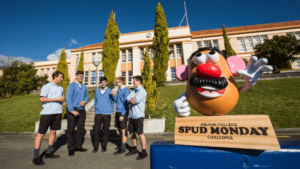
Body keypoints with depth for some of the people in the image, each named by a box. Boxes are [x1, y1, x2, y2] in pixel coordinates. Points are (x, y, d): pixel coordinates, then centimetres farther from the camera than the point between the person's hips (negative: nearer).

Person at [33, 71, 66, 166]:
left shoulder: (60, 88, 15)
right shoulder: (47, 86, -3)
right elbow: (42, 99, -13)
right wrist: (57, 99, -16)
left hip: (57, 113, 6)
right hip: (47, 113, -6)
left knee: (53, 132, 12)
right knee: (41, 134, 0)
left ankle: (48, 153, 25)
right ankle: (36, 157, 10)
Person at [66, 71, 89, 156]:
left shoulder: (84, 86, 11)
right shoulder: (71, 86, -6)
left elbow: (86, 96, 17)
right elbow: (68, 98, -13)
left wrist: (85, 101, -6)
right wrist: (72, 110, -19)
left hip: (82, 110, 5)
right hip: (73, 110, -5)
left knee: (81, 129, 11)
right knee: (71, 129, 5)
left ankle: (78, 146, 26)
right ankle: (70, 148, 18)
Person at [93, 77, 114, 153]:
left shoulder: (110, 91, 3)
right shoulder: (97, 91, 12)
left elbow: (112, 102, 5)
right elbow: (95, 102, 16)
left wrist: (111, 111, -2)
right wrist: (95, 110, 6)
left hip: (107, 114, -2)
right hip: (98, 113, 2)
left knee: (106, 130, 6)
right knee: (96, 130, 2)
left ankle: (104, 146, 21)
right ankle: (96, 146, 17)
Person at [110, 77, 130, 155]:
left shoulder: (125, 90, -14)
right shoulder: (118, 90, 12)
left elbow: (126, 103, -17)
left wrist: (122, 115, -18)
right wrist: (113, 95, 0)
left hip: (123, 112, -8)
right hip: (117, 112, 9)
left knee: (123, 130, 2)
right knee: (119, 129, 18)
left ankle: (123, 148, 15)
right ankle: (123, 144, 36)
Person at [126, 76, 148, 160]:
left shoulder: (142, 91, -8)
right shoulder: (134, 91, 17)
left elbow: (136, 100, -18)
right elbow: (128, 99, 7)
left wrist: (132, 100, 1)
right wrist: (133, 100, -10)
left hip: (139, 115, -8)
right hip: (132, 115, 8)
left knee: (140, 133, -2)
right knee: (132, 132, 15)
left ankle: (144, 152, 13)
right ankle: (134, 149, 33)